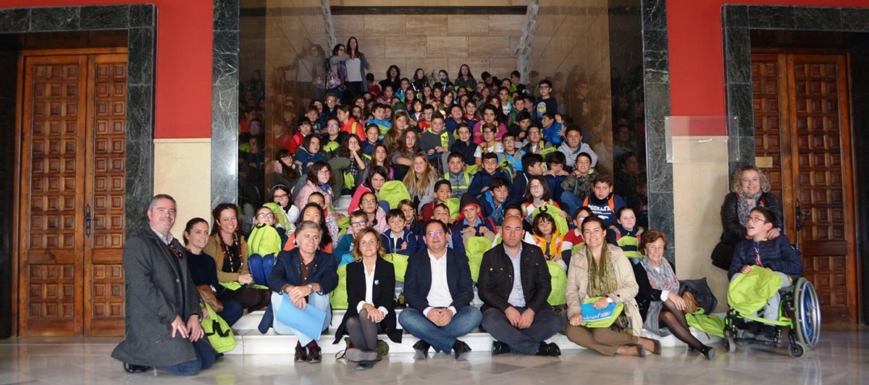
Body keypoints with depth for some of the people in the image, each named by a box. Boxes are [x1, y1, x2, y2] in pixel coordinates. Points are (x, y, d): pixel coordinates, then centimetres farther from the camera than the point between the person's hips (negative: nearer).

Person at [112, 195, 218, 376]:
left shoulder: (176, 246, 18)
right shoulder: (137, 244, -9)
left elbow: (188, 283, 14)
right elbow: (142, 287, -20)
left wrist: (194, 315, -2)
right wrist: (172, 317, -20)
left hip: (181, 320, 8)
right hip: (151, 322, -8)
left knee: (207, 358, 3)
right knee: (190, 366, -17)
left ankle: (155, 353, 16)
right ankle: (141, 356, 4)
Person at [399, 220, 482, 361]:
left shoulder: (460, 259, 12)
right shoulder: (415, 260, 11)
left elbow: (467, 291, 2)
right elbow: (409, 291, 1)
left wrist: (451, 310, -18)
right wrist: (427, 310, -19)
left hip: (453, 313, 0)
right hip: (425, 314, 0)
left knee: (475, 314, -30)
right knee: (405, 316, -31)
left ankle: (427, 342, -19)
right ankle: (456, 344, -23)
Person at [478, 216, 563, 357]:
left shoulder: (535, 253, 10)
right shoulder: (490, 256, 6)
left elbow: (545, 285, 6)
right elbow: (483, 290, 0)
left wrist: (531, 310, -11)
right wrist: (507, 309, -16)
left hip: (530, 309, 2)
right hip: (501, 309, -2)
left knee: (555, 322, -26)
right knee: (490, 320, -35)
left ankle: (506, 345, -21)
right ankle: (539, 348, -22)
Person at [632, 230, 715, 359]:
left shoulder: (668, 266, 15)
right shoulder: (640, 268, -3)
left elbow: (678, 287, 10)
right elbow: (646, 292, -19)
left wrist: (686, 295, -10)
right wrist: (668, 294, -32)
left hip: (669, 308, 3)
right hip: (649, 313, -3)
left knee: (668, 299, -31)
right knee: (667, 316, -36)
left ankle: (692, 342, -30)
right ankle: (700, 346, -39)